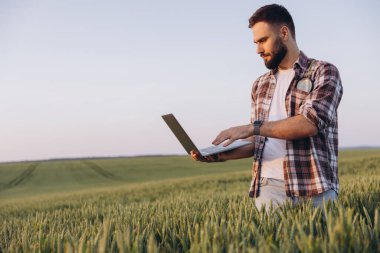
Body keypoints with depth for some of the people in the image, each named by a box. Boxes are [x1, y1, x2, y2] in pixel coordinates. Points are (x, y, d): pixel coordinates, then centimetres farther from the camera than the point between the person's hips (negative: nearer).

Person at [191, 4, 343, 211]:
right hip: (268, 188, 4)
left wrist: (253, 127, -17)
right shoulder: (260, 85, 17)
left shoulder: (323, 72, 0)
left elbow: (310, 123, -16)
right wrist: (224, 155, 1)